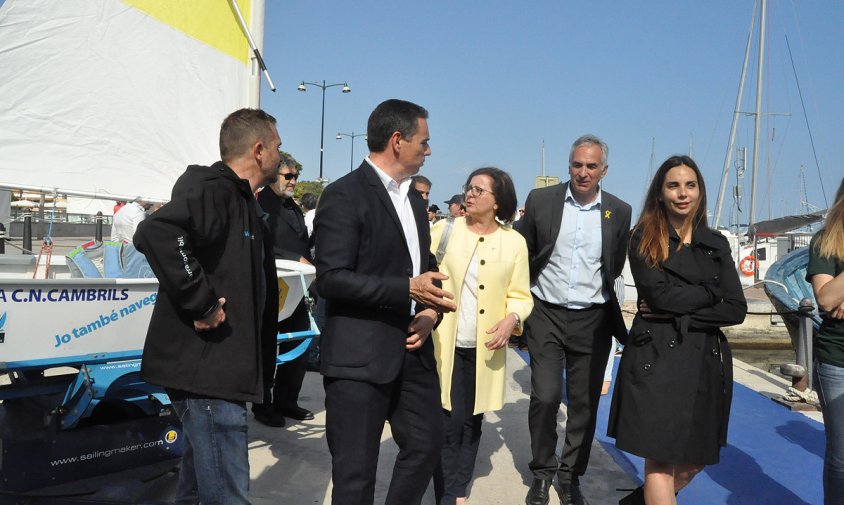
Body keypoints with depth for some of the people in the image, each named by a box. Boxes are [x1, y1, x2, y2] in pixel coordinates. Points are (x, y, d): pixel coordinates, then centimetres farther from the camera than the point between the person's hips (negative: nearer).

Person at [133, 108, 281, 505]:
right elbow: (155, 233, -33)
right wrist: (201, 303, -27)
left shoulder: (241, 201, 17)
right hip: (206, 369, -10)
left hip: (217, 368, 10)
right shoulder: (212, 190, -15)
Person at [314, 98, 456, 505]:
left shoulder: (414, 200, 15)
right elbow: (331, 279, -19)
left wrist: (429, 312, 1)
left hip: (412, 351, 8)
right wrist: (407, 289, -23)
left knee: (427, 445, 16)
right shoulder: (344, 195, -11)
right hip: (359, 358, -8)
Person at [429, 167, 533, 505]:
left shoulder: (514, 242, 2)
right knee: (448, 423, -2)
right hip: (444, 344, -2)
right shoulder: (445, 229, 0)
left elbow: (520, 295, 3)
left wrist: (511, 319, -16)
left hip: (485, 349, 2)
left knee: (472, 422, 13)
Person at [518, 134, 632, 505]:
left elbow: (615, 268, 13)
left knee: (585, 403, 7)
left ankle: (571, 474, 25)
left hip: (592, 320, 1)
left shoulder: (619, 212, 1)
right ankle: (542, 472, 17)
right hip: (546, 314, -1)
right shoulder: (540, 200, -1)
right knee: (545, 397, -5)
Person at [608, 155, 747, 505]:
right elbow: (661, 295, -14)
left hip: (705, 359, 5)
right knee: (660, 458, -6)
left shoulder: (716, 244, 11)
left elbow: (736, 310, 1)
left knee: (695, 460, 12)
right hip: (656, 358, -4)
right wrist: (711, 292, -2)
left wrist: (677, 315, -9)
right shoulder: (644, 239, 1)